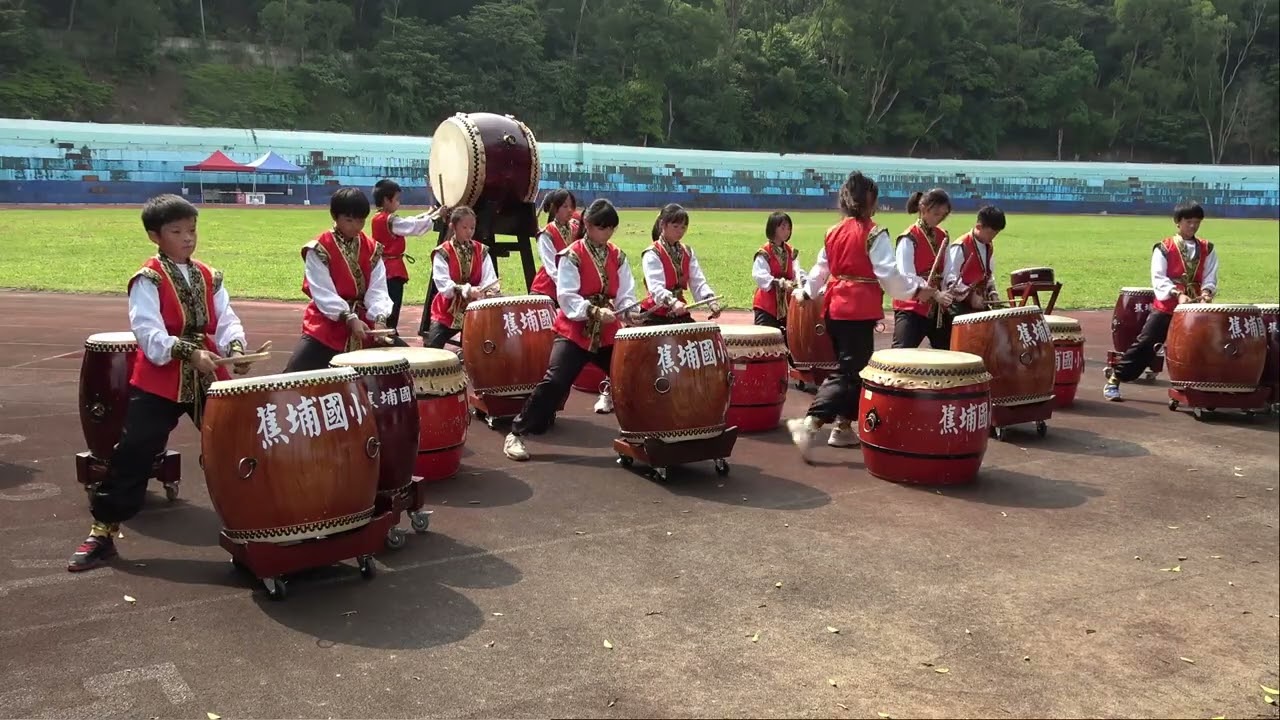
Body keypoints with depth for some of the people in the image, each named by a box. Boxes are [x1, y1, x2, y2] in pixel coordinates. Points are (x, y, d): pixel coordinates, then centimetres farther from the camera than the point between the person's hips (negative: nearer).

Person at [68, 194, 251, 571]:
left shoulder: (209, 277, 9)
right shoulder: (148, 280, -8)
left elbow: (226, 320, 2)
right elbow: (149, 334, -19)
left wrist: (235, 347, -20)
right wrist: (188, 352, -33)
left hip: (209, 379, 5)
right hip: (159, 381, -4)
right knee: (133, 454, -2)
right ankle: (102, 531, 10)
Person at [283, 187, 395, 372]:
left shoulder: (372, 249, 4)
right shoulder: (319, 249, -9)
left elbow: (377, 289, -5)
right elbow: (324, 293, -16)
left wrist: (379, 319, -24)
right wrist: (350, 318, -28)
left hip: (364, 322, 4)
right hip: (327, 323, -4)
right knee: (293, 376, -19)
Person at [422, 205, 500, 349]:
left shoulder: (481, 251, 4)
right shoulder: (442, 252, -9)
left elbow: (489, 278, -6)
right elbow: (443, 284, -20)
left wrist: (491, 291, -29)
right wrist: (467, 290, -35)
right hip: (447, 311, -3)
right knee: (431, 349, -10)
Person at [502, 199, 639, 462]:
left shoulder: (618, 257, 8)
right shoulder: (572, 256, -8)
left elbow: (625, 293, 4)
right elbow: (567, 297, -17)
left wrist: (628, 312, -18)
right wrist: (594, 312, -30)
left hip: (608, 334, 5)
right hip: (574, 332, -5)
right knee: (554, 381, -16)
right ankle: (516, 434, -6)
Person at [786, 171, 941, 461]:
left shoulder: (834, 232, 11)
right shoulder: (874, 234, -10)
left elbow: (820, 269, 19)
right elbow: (888, 274, -17)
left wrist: (806, 292, 33)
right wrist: (918, 290, -12)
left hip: (834, 309, 8)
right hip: (859, 312, -8)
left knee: (847, 367, 19)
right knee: (849, 372, -6)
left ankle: (843, 428, 24)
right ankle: (810, 423, -19)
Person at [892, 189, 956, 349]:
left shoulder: (943, 237, 10)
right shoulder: (909, 239, -12)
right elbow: (907, 278, -19)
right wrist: (935, 295, -30)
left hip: (938, 308, 7)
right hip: (911, 308, -7)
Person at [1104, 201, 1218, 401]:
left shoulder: (1207, 249, 10)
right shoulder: (1164, 248, -2)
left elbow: (1210, 278, 5)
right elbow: (1158, 278, -11)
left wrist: (1206, 292, -18)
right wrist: (1178, 295, -26)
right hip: (1165, 307, -3)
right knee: (1144, 344, -6)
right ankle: (1114, 381, 0)